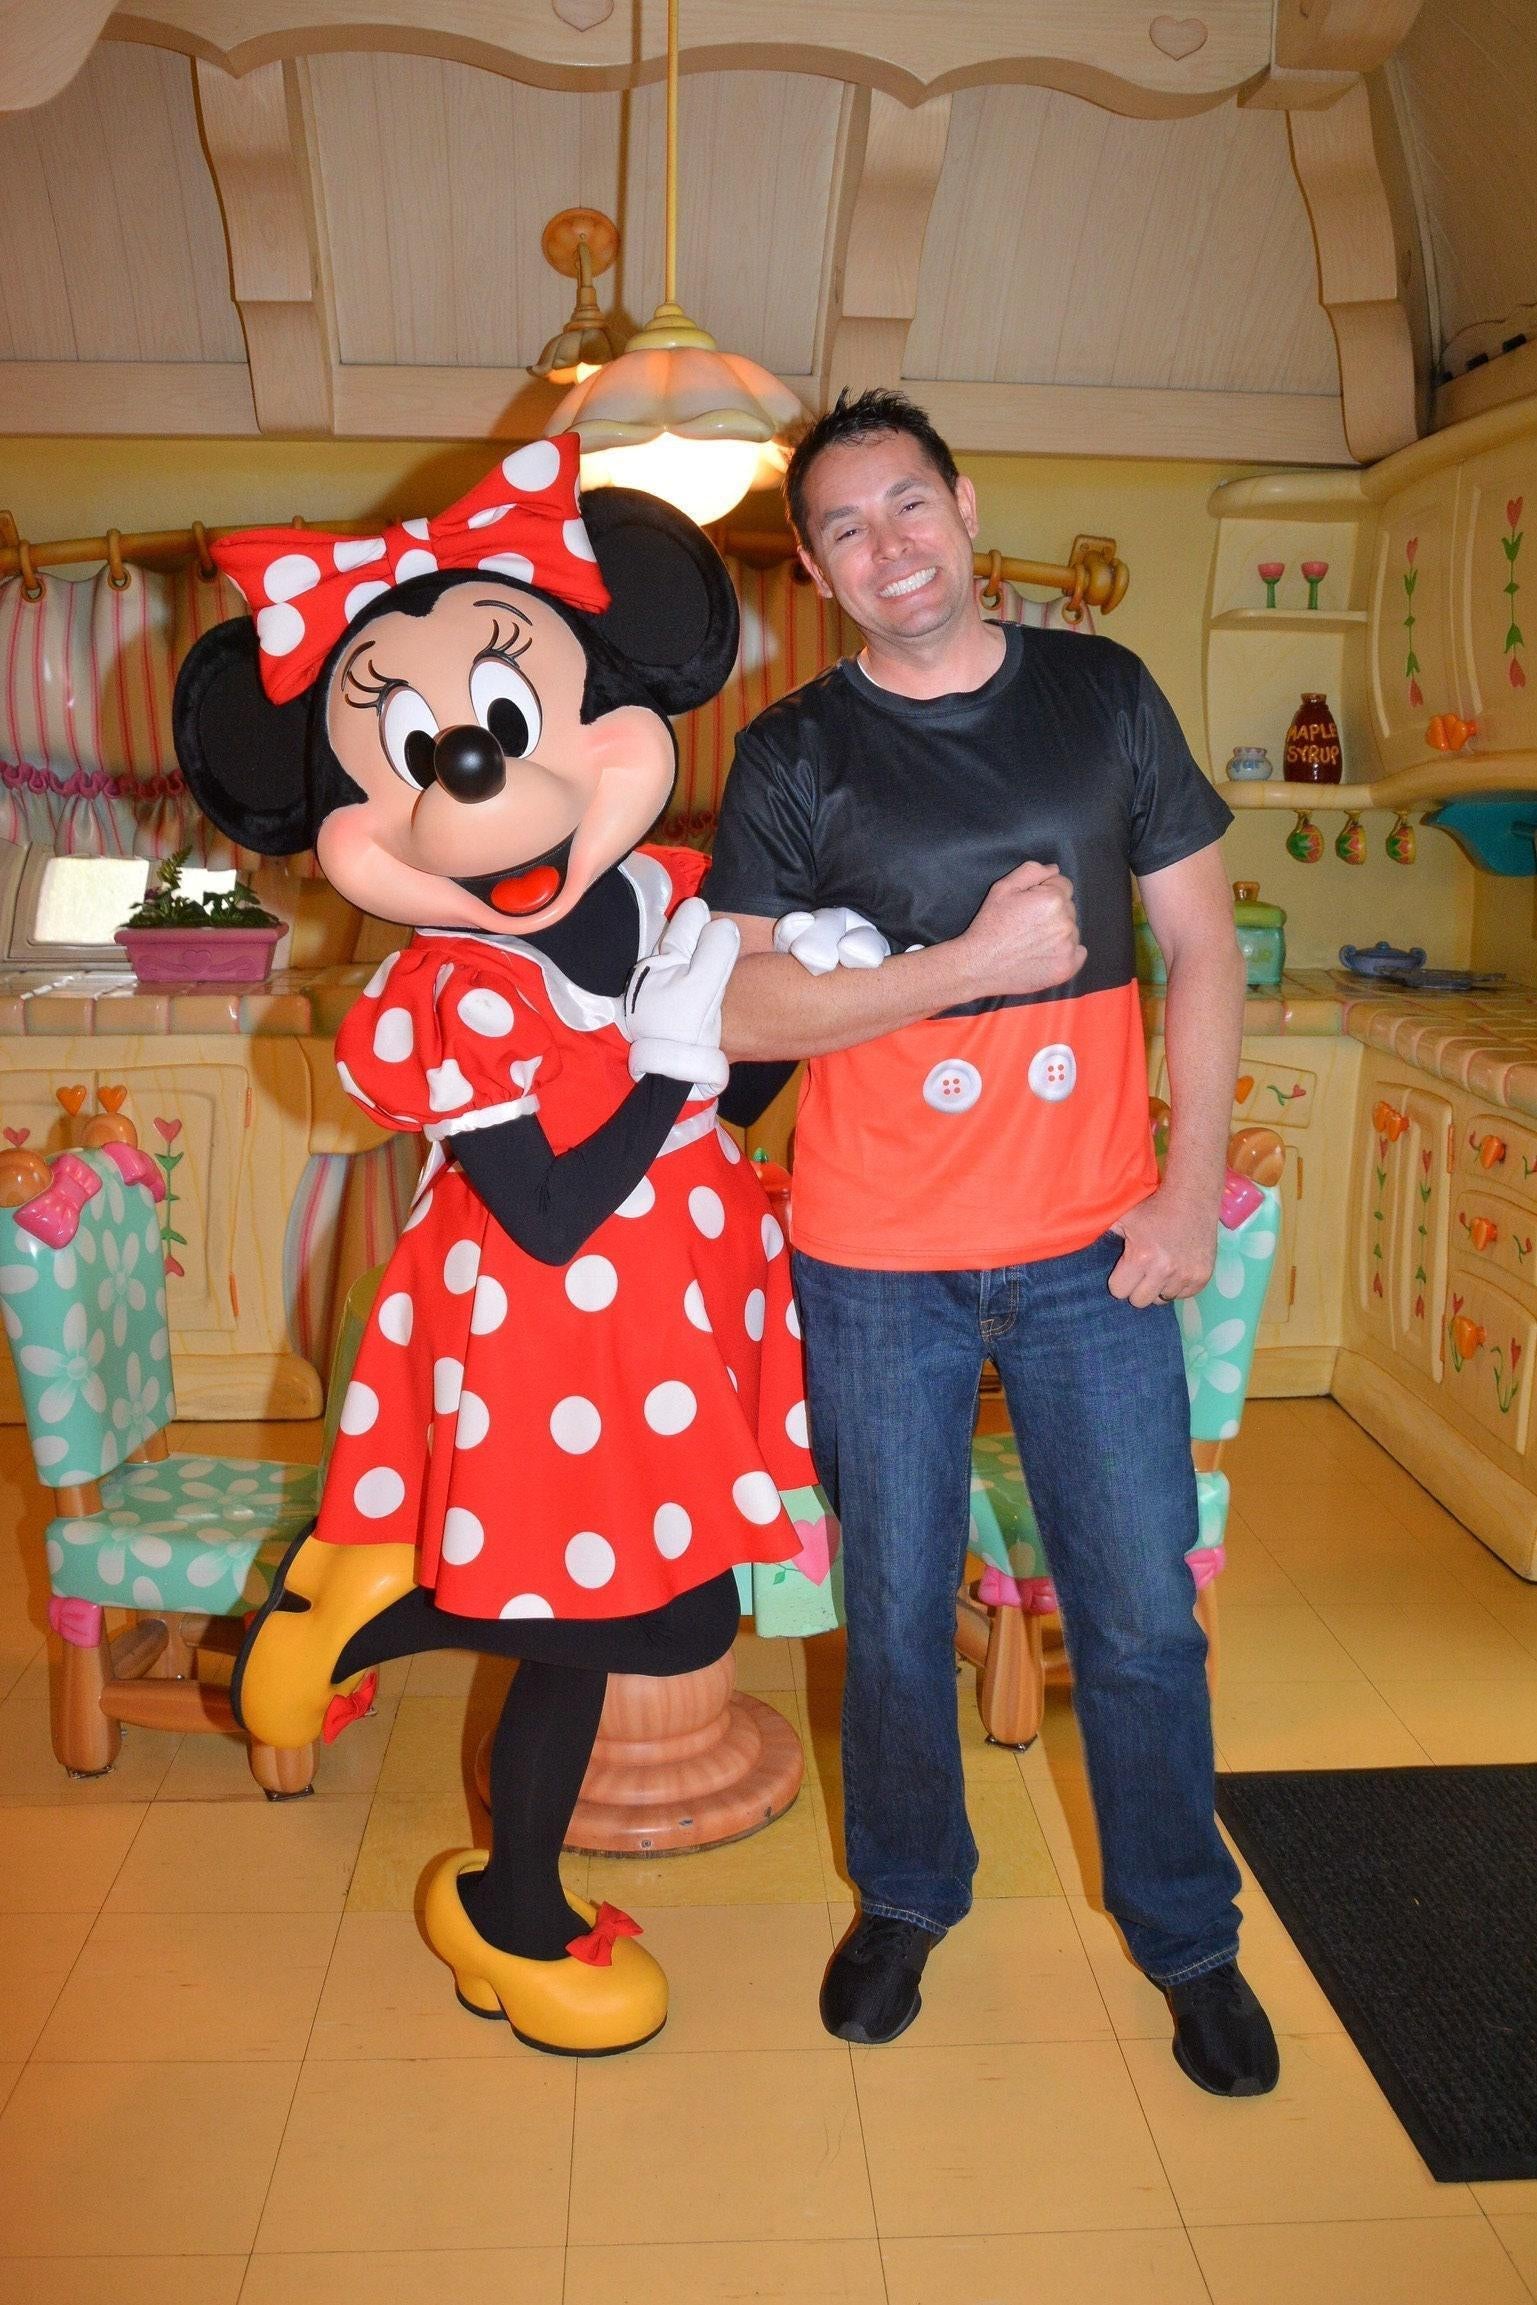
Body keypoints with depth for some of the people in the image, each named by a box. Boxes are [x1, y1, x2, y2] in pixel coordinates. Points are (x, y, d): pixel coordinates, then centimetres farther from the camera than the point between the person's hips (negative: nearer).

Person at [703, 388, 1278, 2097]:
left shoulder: (1104, 694, 4)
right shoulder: (793, 753, -1)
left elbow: (1201, 946, 5)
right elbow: (736, 1009, -9)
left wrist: (1193, 1185, -1)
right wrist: (974, 960, -18)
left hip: (1092, 1244, 1)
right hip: (876, 1259, -1)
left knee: (1142, 1613, 8)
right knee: (897, 1606, 12)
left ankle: (1188, 1938, 32)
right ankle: (905, 1901, 38)